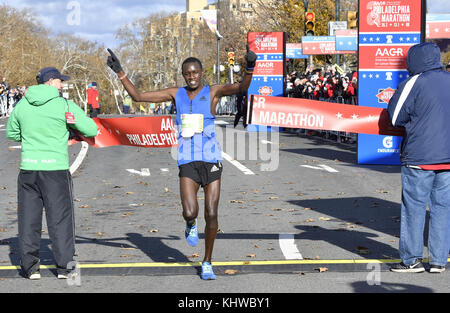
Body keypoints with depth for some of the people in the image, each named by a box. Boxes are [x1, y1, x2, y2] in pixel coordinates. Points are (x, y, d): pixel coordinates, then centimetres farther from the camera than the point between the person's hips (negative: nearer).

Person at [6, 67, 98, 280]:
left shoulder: (22, 105, 7)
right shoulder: (64, 105, -5)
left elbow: (11, 134, 19)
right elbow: (91, 130, -4)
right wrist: (69, 128, 14)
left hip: (28, 167, 3)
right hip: (56, 167, -3)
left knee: (29, 217, 9)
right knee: (60, 217, 5)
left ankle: (30, 266, 11)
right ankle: (64, 266, 7)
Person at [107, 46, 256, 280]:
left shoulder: (213, 92, 0)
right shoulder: (176, 94, 7)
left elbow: (241, 88, -18)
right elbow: (138, 96, 9)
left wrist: (249, 69, -38)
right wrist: (120, 72, 1)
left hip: (211, 160, -1)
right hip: (187, 163, 1)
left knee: (211, 215, 0)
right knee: (190, 213, -18)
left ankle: (207, 263, 19)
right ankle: (191, 225, 22)